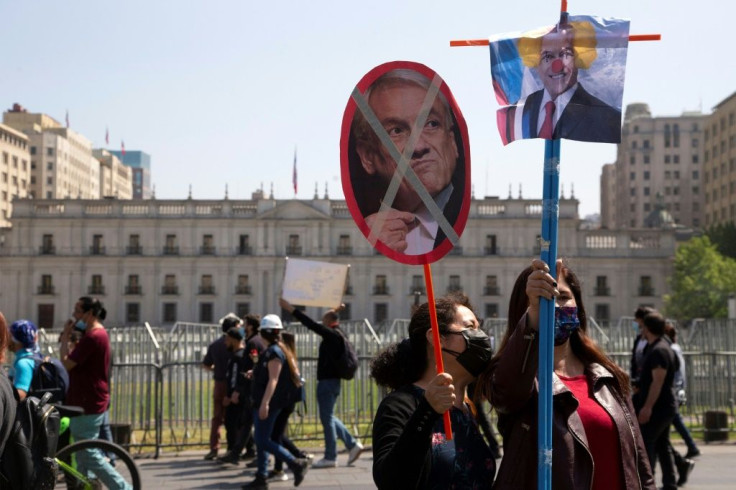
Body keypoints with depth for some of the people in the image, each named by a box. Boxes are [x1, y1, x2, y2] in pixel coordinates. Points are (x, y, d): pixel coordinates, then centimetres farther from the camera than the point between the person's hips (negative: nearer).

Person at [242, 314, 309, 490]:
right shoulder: (280, 350, 13)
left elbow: (273, 380, -24)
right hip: (262, 403, 10)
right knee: (261, 440, 12)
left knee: (263, 441, -9)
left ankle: (296, 464, -8)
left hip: (268, 403, -10)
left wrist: (264, 403, -29)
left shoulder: (274, 352, -16)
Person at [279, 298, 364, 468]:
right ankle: (352, 444, 15)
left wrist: (291, 309, -24)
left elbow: (312, 325, -24)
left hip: (327, 382, -10)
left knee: (327, 418, -3)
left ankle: (330, 457, 2)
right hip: (332, 381, 10)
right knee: (328, 417, 18)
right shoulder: (338, 334, 11)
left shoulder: (332, 334, -16)